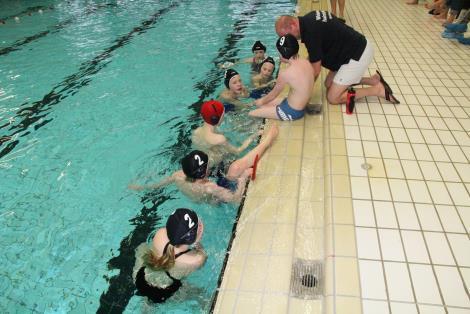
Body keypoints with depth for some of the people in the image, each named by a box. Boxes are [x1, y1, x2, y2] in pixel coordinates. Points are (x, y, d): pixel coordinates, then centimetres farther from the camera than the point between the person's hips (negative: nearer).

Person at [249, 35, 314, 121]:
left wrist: (261, 101, 9)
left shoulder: (285, 73, -27)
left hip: (292, 112, -9)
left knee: (251, 114, -2)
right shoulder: (306, 62, -5)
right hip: (301, 106, 9)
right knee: (266, 102, 23)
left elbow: (274, 94, -9)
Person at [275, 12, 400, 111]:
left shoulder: (310, 31, -24)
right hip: (359, 47, 10)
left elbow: (316, 70, -16)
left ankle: (377, 89, 2)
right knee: (329, 84, 17)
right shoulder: (309, 19, 3)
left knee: (333, 97, -3)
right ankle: (373, 80, 18)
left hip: (358, 55, -10)